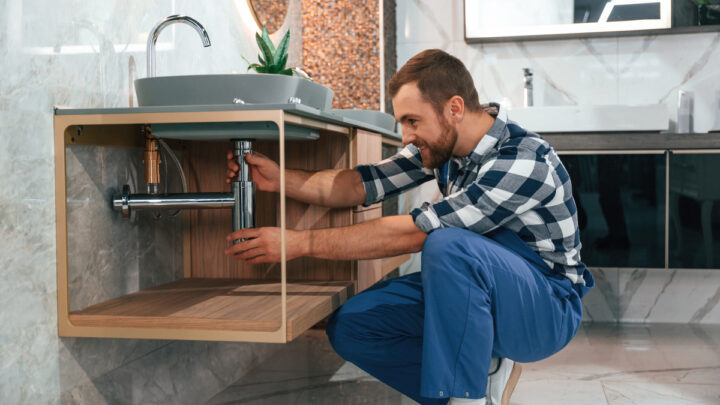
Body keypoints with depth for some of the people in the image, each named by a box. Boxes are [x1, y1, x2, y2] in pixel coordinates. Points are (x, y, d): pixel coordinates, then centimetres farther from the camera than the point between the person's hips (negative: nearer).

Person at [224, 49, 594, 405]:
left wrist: (300, 243, -28)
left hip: (546, 311, -7)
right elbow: (365, 184, 0)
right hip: (474, 293, 8)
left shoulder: (524, 160, -28)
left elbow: (412, 233, -31)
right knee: (349, 326, -7)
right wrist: (280, 179, -13)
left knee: (448, 244, -36)